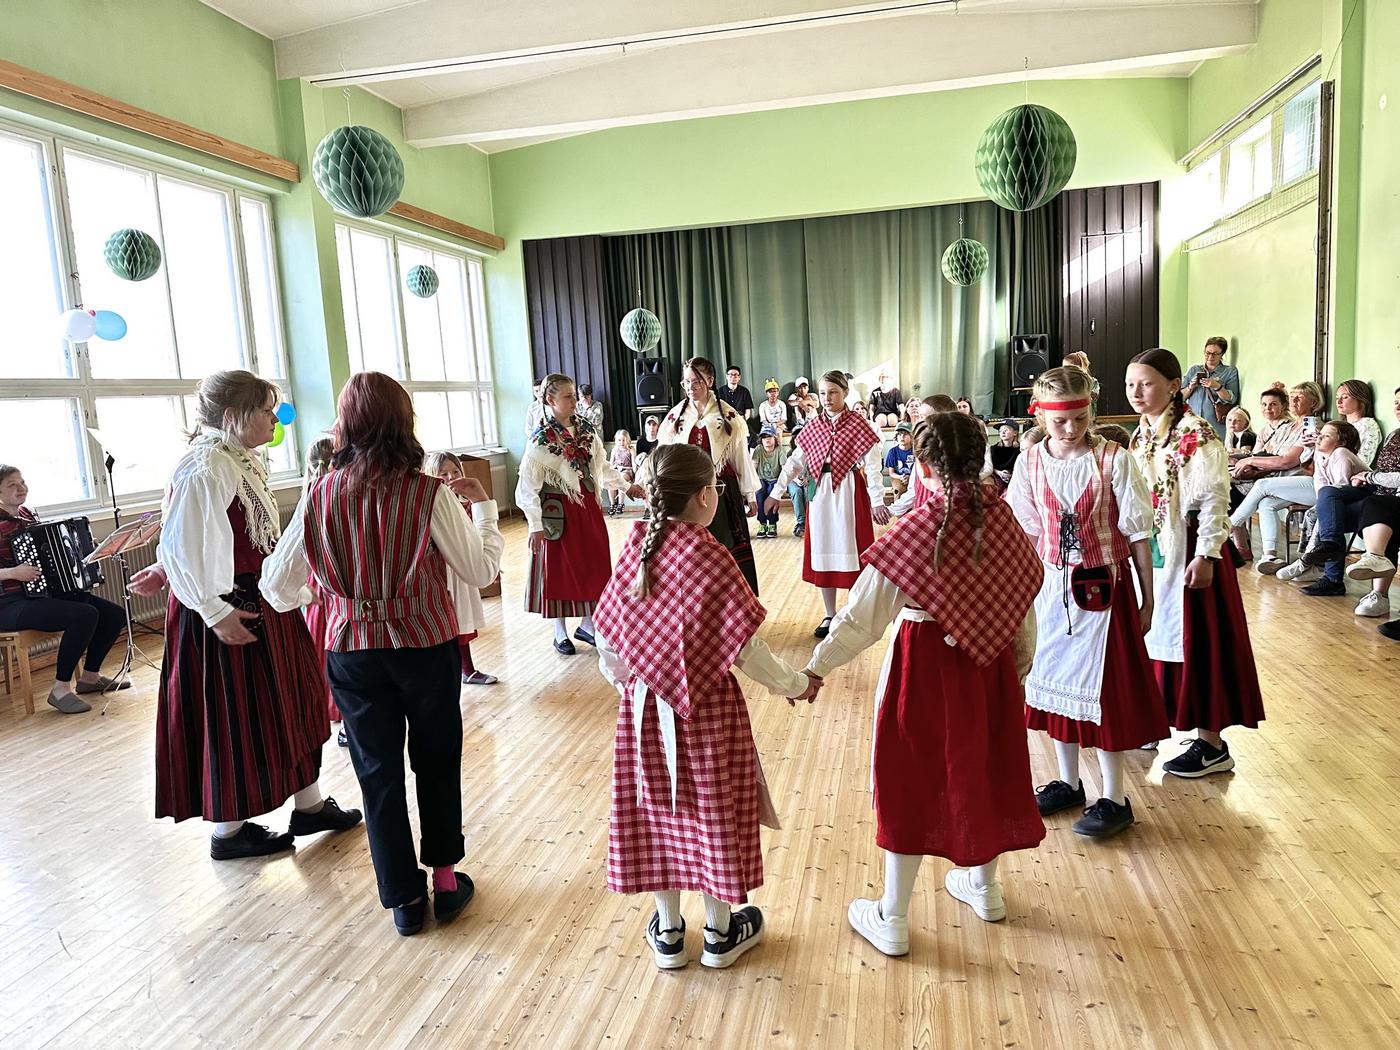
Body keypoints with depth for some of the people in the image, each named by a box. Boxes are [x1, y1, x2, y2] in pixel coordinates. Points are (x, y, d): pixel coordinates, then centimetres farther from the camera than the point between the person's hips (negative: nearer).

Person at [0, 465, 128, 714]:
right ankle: (61, 689, -18)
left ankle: (90, 676, 14)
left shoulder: (29, 515, 13)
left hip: (49, 592, 8)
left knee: (115, 614, -2)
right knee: (85, 615, -30)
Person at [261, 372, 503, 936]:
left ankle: (403, 897, 25)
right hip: (426, 646, -1)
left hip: (352, 652, 2)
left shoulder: (319, 495, -6)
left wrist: (306, 592, 23)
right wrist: (481, 505, 5)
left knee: (378, 770, 14)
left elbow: (277, 588, 0)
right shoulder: (429, 493, -15)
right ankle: (445, 879, 30)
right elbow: (481, 570, -9)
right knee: (437, 761, 19)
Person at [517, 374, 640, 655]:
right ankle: (560, 633, 20)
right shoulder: (542, 439, -14)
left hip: (588, 508, 5)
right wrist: (535, 525, -19)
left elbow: (602, 466, 15)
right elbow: (528, 486, -15)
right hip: (559, 512, -5)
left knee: (592, 565, 11)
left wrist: (626, 486, 12)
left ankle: (586, 625, 28)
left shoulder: (587, 429, 3)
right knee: (560, 570, 5)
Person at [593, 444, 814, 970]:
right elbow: (744, 648, -18)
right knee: (714, 809, 13)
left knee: (654, 809, 16)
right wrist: (794, 684, -2)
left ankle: (668, 931, 33)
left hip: (644, 704, 4)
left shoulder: (635, 548, -5)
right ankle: (720, 931, 32)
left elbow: (608, 639, 2)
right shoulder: (710, 557, -20)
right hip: (707, 707, -4)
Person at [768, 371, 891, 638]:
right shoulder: (813, 427, 7)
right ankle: (830, 615, 20)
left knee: (850, 552, 2)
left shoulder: (858, 425, -5)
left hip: (850, 493, -4)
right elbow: (795, 462, 9)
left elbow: (872, 466, -9)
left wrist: (877, 501, -15)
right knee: (823, 554, 8)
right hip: (821, 493, 4)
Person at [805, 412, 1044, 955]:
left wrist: (817, 667, -8)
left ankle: (891, 919, 20)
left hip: (924, 664, -5)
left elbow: (863, 615, -18)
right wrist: (1021, 667, 18)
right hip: (990, 663, 5)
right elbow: (1023, 609, 4)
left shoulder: (915, 531, -20)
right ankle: (983, 887, 44)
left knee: (912, 781, 7)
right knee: (985, 767, 22)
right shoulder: (1004, 522, -5)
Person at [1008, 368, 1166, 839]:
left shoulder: (1114, 460, -12)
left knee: (1103, 684, 1)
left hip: (1103, 585, -4)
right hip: (1052, 586, 4)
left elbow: (1137, 535, -8)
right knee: (1054, 677, 13)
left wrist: (1147, 600, -6)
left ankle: (1114, 797, 16)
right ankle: (1069, 783, 30)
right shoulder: (1030, 463, -1)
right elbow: (1026, 534, 6)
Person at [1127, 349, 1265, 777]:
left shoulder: (1196, 435, -15)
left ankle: (1212, 744, 8)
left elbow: (1214, 498, -17)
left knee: (1194, 638, -2)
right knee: (1158, 632, 15)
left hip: (1186, 551, -7)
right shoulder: (1141, 436, 9)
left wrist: (1206, 554, -20)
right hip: (1152, 550, 7)